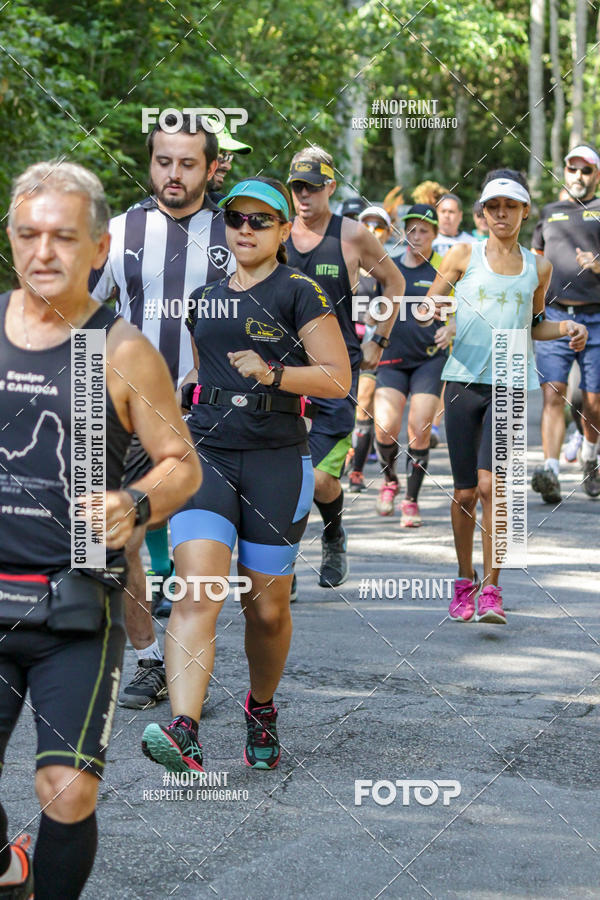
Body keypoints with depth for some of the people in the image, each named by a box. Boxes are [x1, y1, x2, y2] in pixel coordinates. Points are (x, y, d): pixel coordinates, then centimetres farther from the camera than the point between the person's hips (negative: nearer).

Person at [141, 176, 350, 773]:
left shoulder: (298, 293, -1)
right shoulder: (205, 299, 16)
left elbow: (338, 380, -6)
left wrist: (272, 373, -18)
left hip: (277, 461, -3)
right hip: (205, 456, 3)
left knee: (266, 607, 6)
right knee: (196, 593, -16)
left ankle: (261, 709, 34)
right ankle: (183, 734, -29)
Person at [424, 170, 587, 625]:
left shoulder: (538, 267, 11)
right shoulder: (464, 256, 5)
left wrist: (565, 327, 5)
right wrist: (437, 322, -14)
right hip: (464, 379, 0)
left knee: (491, 484, -15)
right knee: (465, 492, 4)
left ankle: (492, 589, -7)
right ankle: (465, 582, 23)